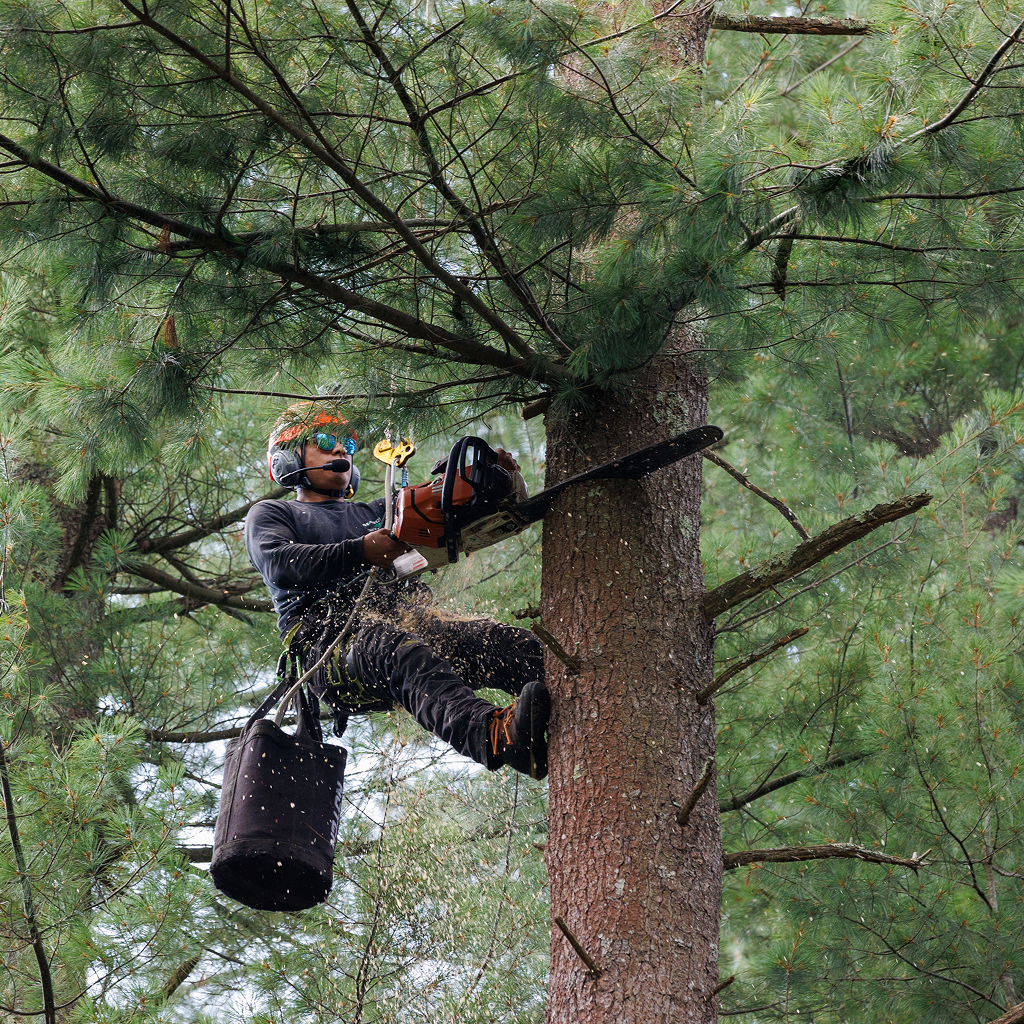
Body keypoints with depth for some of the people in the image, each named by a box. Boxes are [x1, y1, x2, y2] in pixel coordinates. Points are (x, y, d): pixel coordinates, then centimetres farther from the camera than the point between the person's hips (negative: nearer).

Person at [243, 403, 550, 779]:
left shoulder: (377, 512, 38)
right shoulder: (269, 514, 23)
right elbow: (279, 564, -1)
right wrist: (361, 552, -14)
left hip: (405, 618, 6)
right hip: (327, 631, -6)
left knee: (520, 647, -22)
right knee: (403, 653, -41)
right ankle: (495, 736, -68)